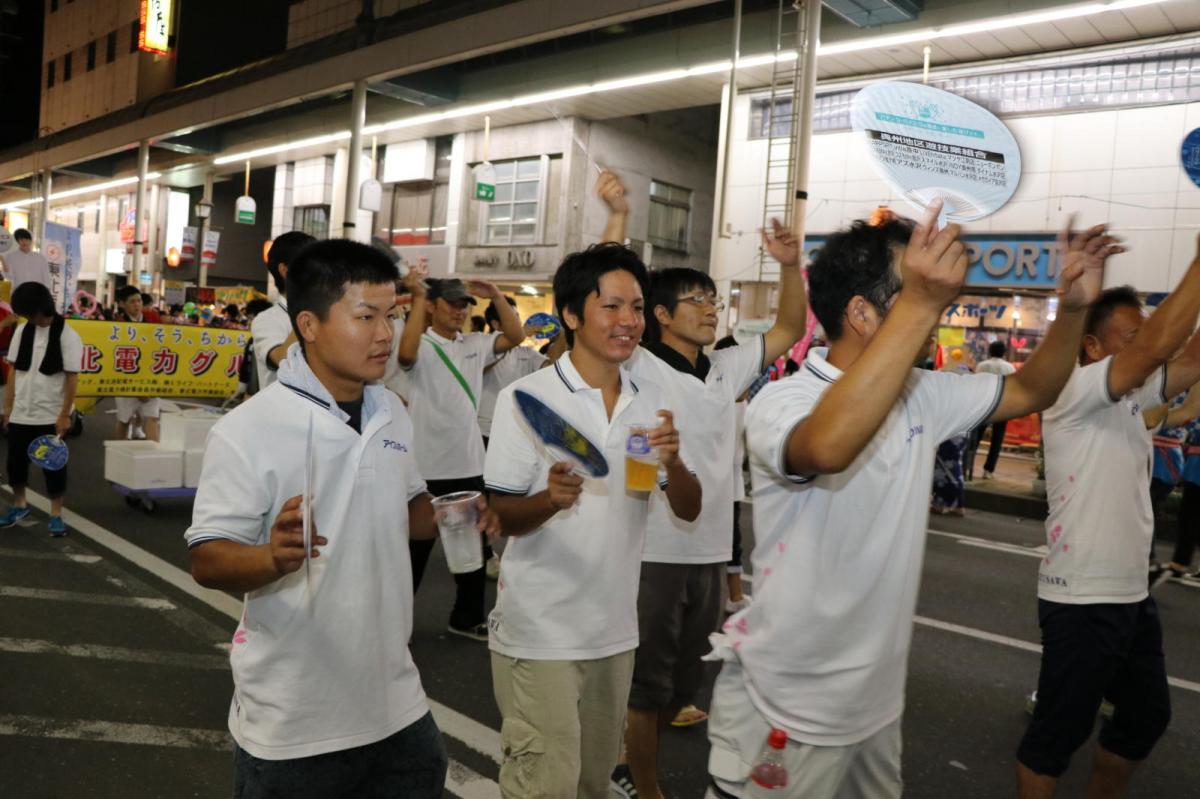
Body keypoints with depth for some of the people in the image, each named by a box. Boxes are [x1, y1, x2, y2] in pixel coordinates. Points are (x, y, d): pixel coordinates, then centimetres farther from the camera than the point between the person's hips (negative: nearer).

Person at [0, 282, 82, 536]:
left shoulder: (67, 336, -12)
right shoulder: (22, 330, 3)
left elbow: (72, 377, -12)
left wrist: (64, 415, -14)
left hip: (51, 416, -5)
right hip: (21, 413, 5)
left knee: (53, 466, 3)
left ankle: (56, 514, 16)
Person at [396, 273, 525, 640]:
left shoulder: (475, 344, 9)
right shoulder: (421, 345, -9)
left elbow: (515, 336, 5)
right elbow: (405, 353, -31)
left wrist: (496, 296, -4)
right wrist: (417, 297, -27)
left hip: (469, 465, 6)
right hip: (427, 468, -6)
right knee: (416, 548, 7)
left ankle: (466, 617, 31)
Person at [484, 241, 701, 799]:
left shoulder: (649, 401, 4)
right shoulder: (525, 398, -12)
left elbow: (688, 510, 1)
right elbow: (502, 518, -10)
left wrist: (673, 462, -20)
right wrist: (550, 500, -31)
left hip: (615, 629, 6)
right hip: (539, 631, -5)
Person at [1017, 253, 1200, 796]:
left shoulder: (1128, 398, 10)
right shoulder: (1074, 392, -16)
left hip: (1131, 594, 9)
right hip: (1082, 601, -9)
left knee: (1147, 715, 24)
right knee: (1059, 732, 4)